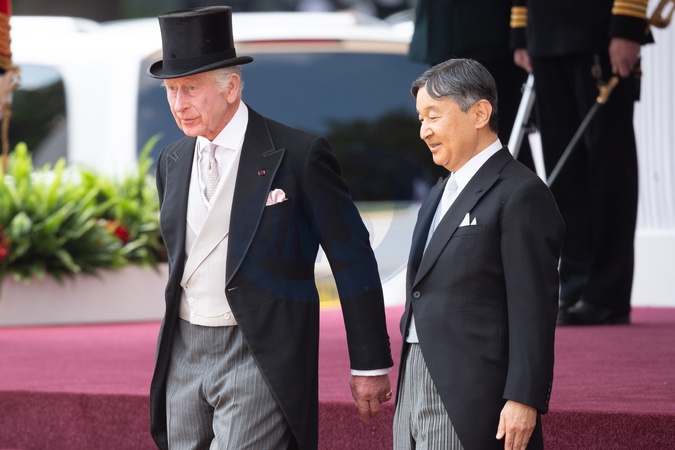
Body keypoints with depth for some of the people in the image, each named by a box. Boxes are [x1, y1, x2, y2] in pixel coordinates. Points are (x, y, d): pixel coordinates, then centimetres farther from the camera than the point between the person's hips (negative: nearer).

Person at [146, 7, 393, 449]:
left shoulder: (298, 155, -9)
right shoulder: (173, 162, 10)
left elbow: (353, 261, -5)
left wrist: (370, 364, -5)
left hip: (260, 357, -6)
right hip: (185, 354, 6)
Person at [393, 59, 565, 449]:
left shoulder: (522, 195, -9)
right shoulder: (441, 194, 20)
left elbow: (533, 309, -14)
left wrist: (524, 400, -19)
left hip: (467, 401, -9)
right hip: (413, 390, 9)